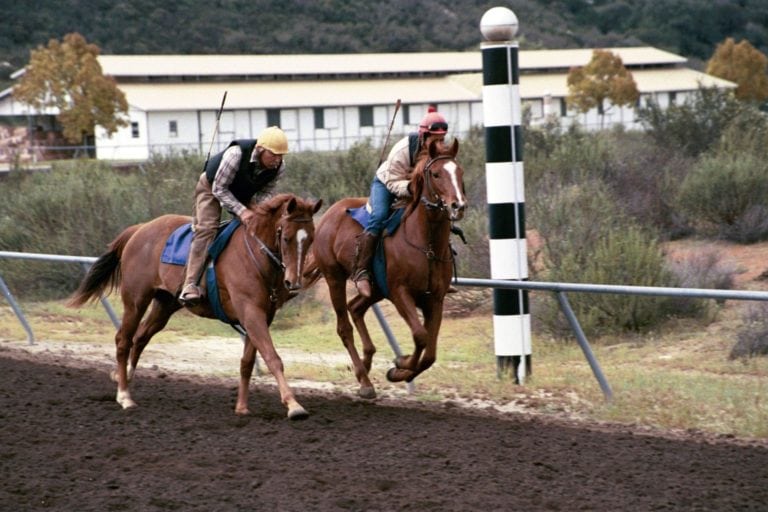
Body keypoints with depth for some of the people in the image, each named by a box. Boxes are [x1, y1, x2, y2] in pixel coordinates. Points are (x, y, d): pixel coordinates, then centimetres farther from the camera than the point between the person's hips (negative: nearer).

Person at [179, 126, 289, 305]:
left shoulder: (279, 167, -24)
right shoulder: (236, 154, -40)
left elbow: (266, 191, -8)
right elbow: (219, 189, -31)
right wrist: (241, 211, -42)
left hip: (244, 194, 6)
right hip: (212, 187, -6)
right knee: (206, 227, -22)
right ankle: (190, 285, -28)